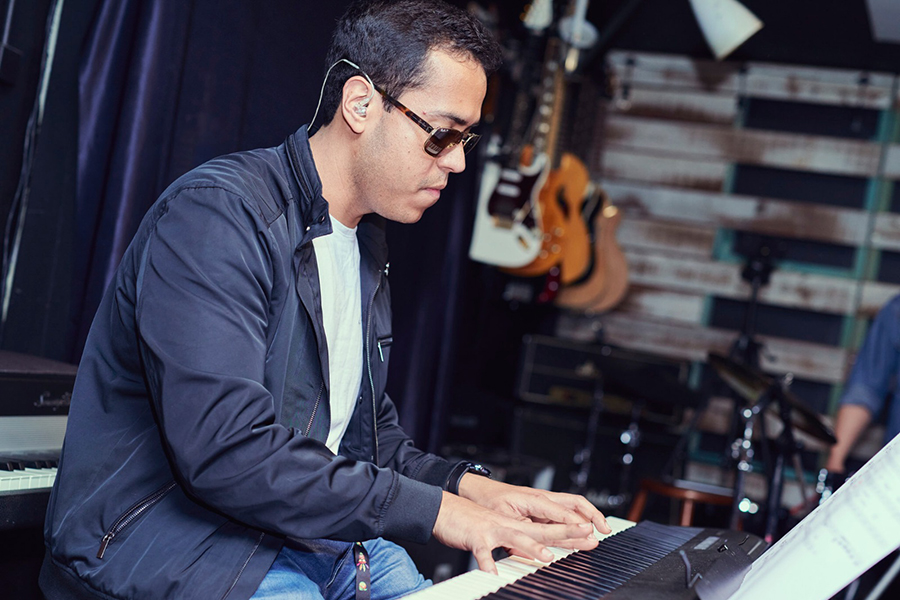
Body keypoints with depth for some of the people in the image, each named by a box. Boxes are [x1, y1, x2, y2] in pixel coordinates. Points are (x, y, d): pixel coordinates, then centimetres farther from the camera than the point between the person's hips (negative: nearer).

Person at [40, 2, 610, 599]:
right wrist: (434, 509, -20)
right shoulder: (215, 213, -16)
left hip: (320, 533, 8)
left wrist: (470, 487, 0)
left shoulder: (367, 243, 15)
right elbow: (224, 449, -26)